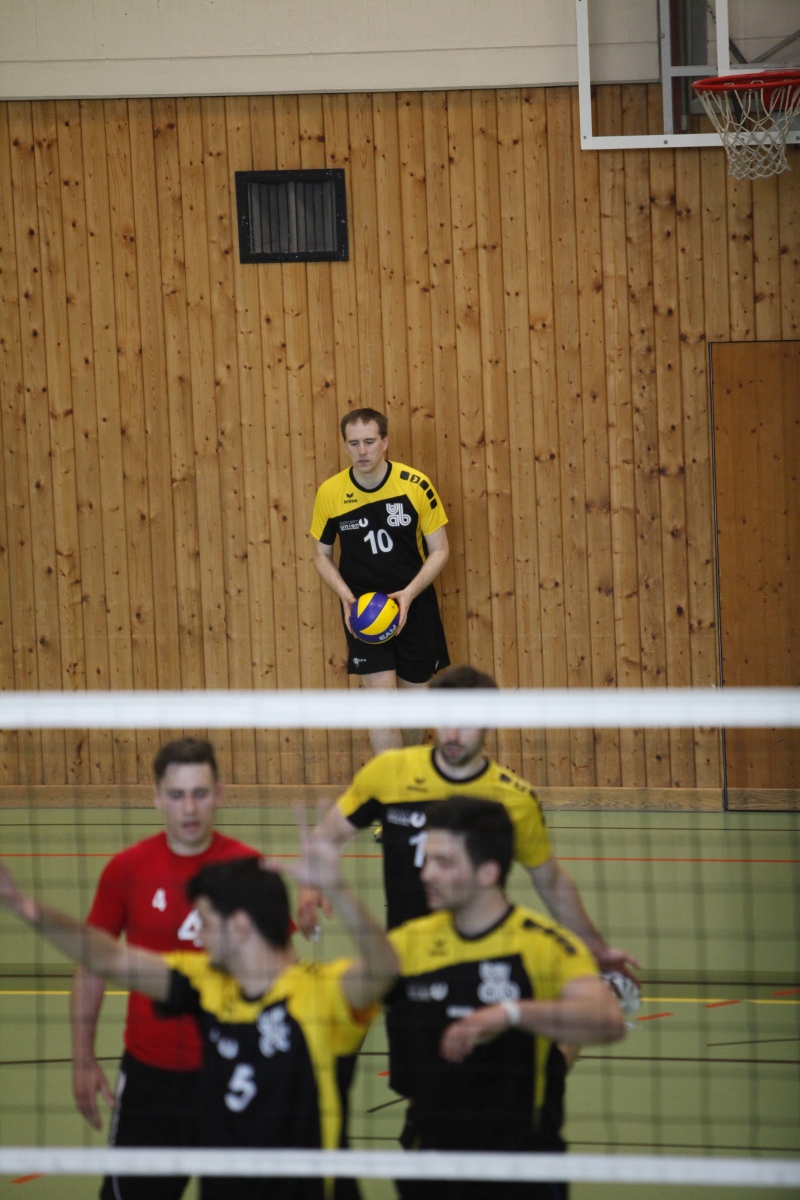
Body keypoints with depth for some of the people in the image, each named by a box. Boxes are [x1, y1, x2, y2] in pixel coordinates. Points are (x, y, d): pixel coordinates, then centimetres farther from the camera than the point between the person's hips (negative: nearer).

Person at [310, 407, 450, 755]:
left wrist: (409, 594, -17)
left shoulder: (416, 485, -11)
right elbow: (322, 555, 6)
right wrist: (346, 596, -12)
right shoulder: (330, 494, -8)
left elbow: (439, 549, -3)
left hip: (415, 605, 1)